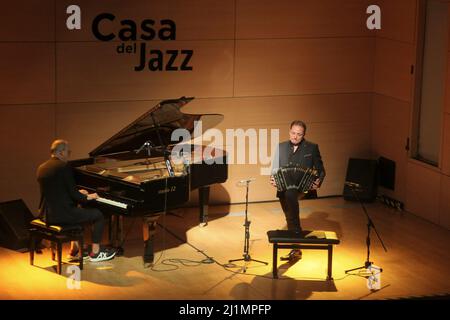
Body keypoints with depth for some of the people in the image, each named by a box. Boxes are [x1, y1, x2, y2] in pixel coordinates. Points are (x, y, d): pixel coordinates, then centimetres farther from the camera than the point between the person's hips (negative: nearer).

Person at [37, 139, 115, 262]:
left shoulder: (42, 168, 9)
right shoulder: (64, 167, -15)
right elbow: (73, 194, -16)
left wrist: (78, 193, 24)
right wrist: (88, 197, 4)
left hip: (47, 214, 8)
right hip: (61, 216, -8)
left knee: (77, 211, 34)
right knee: (98, 215, 8)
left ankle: (74, 250, 33)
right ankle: (95, 253, 14)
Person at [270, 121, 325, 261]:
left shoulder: (312, 148, 5)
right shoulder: (281, 147, 13)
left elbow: (320, 170, 5)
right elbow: (275, 168, 13)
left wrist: (318, 182, -15)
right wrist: (273, 179, -9)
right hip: (283, 190, 5)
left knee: (290, 193, -36)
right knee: (290, 218, 9)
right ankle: (296, 248, 24)